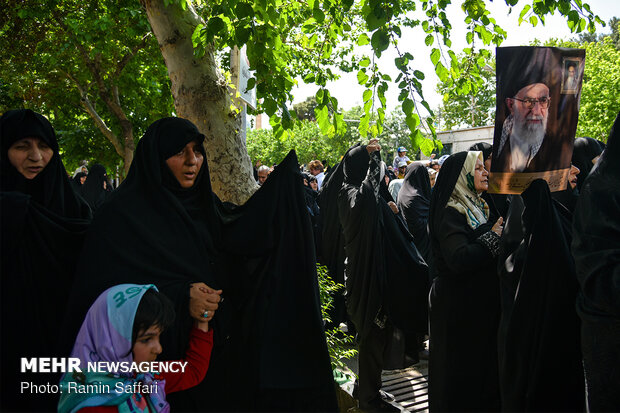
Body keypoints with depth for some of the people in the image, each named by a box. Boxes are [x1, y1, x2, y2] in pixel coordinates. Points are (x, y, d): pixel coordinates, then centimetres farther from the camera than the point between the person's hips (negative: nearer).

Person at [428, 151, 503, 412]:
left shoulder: (477, 207, 12)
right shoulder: (450, 214, -16)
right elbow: (459, 259, -29)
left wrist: (499, 232, -1)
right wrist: (493, 236, -20)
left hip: (481, 301, 9)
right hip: (458, 305, -9)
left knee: (483, 359, 17)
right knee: (460, 367, 4)